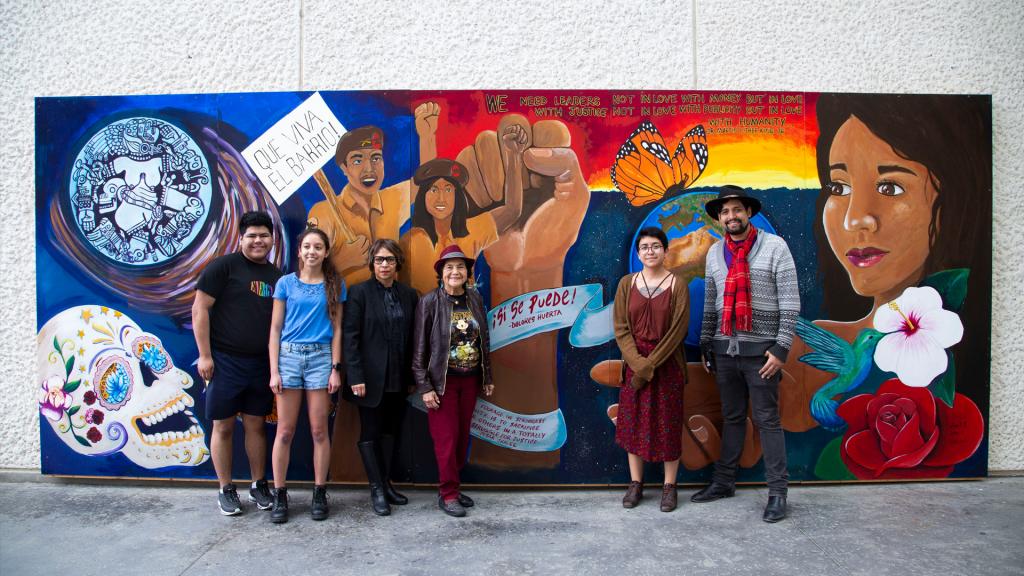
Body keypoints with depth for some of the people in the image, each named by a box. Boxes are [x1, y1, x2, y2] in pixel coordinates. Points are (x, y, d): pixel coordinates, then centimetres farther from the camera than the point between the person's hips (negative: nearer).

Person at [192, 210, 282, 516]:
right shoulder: (224, 266, -6)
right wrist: (204, 355, -12)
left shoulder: (277, 276, 10)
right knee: (223, 426, 6)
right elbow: (199, 309, -8)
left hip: (261, 364, 4)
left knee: (256, 425, 12)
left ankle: (259, 486, 25)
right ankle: (226, 490, 20)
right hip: (225, 362, -4)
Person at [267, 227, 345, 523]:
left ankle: (319, 494, 15)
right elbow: (275, 328, 5)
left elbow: (337, 329, 5)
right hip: (288, 356, 0)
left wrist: (336, 368, -1)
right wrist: (274, 370, -1)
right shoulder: (286, 283, 5)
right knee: (285, 431, 3)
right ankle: (280, 496, 14)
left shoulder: (334, 285, 6)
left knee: (319, 430, 4)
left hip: (321, 357, 0)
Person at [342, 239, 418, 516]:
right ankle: (376, 490, 14)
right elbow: (350, 336, -10)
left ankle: (386, 483, 24)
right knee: (370, 433, 5)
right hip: (371, 376, -4)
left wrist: (412, 377, 5)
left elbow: (412, 338, 8)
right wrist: (356, 377, -15)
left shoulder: (409, 295, 6)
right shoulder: (359, 292, -5)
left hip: (398, 378, 4)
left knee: (391, 431, 12)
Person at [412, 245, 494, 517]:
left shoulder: (475, 299, 3)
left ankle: (452, 488, 26)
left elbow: (484, 340, 9)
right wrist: (424, 387, -12)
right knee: (446, 438, 1)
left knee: (462, 436, 11)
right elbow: (419, 347, -9)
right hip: (442, 381, -4)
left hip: (470, 380, 4)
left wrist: (487, 377, 10)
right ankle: (448, 494, 14)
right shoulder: (429, 302, -10)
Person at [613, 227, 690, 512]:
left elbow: (678, 330, -9)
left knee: (668, 424, 4)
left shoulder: (677, 285, -4)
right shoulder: (627, 284, 3)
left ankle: (669, 486, 18)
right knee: (633, 422, 7)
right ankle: (635, 483, 20)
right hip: (634, 363, 2)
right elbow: (621, 328, -1)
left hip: (667, 364, -2)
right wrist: (638, 363, -13)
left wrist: (651, 364, -15)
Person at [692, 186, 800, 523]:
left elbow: (790, 302, -8)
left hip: (760, 349, -4)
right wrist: (705, 344, 14)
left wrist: (781, 348, -13)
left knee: (767, 419, 2)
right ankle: (724, 482, 24)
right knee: (731, 418, 13)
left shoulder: (774, 246, -5)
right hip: (724, 348, 4)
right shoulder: (715, 252, 10)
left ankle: (777, 491, 12)